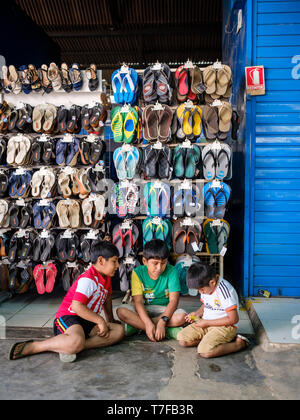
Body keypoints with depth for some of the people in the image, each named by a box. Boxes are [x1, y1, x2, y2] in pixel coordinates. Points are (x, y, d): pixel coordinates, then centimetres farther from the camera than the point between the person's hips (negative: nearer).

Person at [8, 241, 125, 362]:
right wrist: (100, 320, -21)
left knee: (119, 330, -10)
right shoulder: (88, 279, -17)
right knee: (77, 341, -41)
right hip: (68, 317, -9)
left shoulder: (106, 278, 13)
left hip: (88, 322, 9)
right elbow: (76, 306, -27)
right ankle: (30, 347, -17)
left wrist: (110, 319, 27)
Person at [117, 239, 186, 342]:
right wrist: (148, 323, -32)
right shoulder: (138, 272, -9)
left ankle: (136, 325, -22)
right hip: (144, 310, 1)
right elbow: (138, 301, -16)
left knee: (182, 316, -32)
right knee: (121, 311, -27)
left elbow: (173, 300, -17)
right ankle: (168, 331, -27)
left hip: (165, 310, -1)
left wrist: (162, 321, -33)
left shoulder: (171, 272, -11)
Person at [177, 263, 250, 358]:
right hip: (206, 323, 8)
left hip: (225, 326, -8)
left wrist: (206, 322, -16)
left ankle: (239, 343, -9)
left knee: (205, 352, -28)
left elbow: (233, 319, -21)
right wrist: (197, 313, 0)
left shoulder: (224, 290, -23)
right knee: (181, 338, -9)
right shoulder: (205, 287, 3)